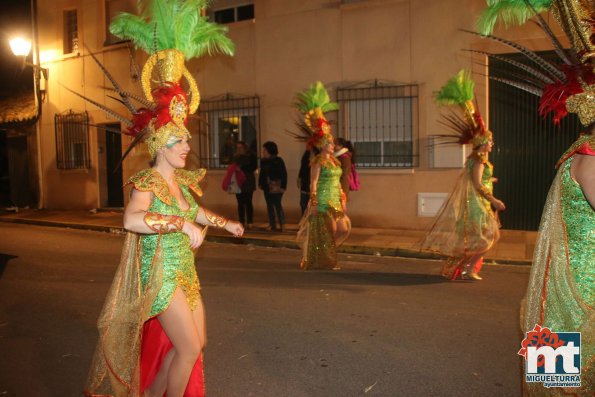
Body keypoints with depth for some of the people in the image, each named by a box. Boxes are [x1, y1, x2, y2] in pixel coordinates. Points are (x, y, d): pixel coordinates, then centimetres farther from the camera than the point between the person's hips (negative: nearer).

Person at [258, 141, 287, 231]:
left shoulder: (278, 161, -8)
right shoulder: (263, 161, 9)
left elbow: (284, 174, -9)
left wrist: (283, 187, -14)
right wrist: (260, 183, 8)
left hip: (276, 187, -6)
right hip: (267, 187, 6)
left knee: (277, 205, -8)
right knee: (269, 205, 9)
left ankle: (282, 226, -1)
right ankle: (272, 225, 16)